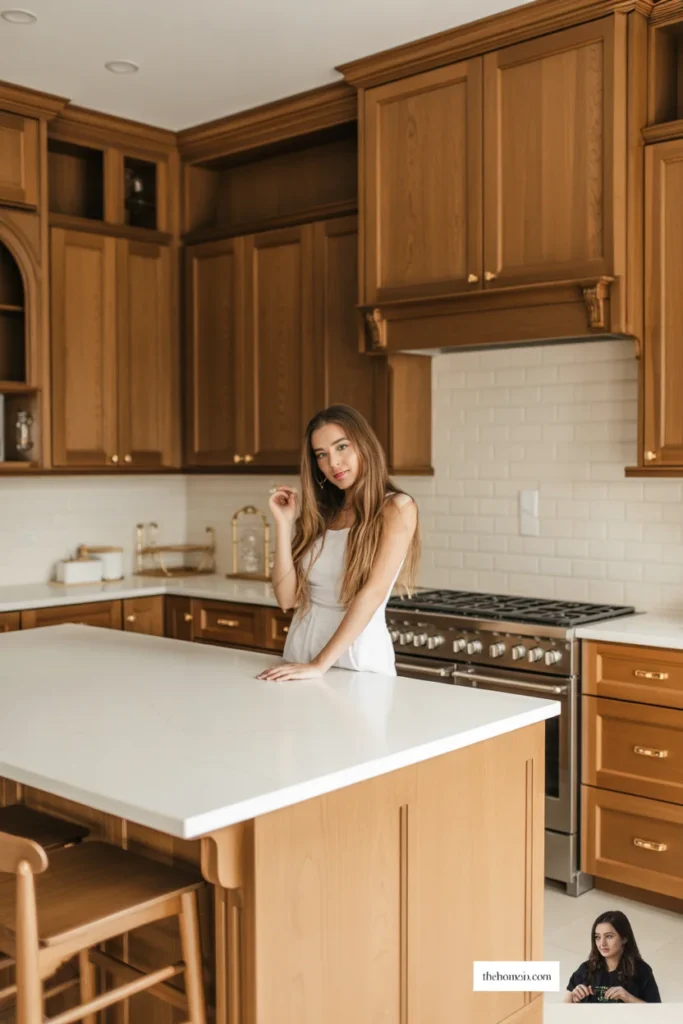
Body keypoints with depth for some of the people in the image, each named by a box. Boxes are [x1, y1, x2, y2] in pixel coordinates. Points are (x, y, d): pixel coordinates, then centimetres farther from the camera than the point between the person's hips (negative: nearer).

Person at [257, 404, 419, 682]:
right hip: (301, 650, 5)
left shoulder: (396, 508, -8)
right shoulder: (321, 514, 9)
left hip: (358, 658, -4)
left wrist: (321, 664, -23)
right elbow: (287, 598, 2)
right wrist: (283, 523, -4)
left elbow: (373, 592, -18)